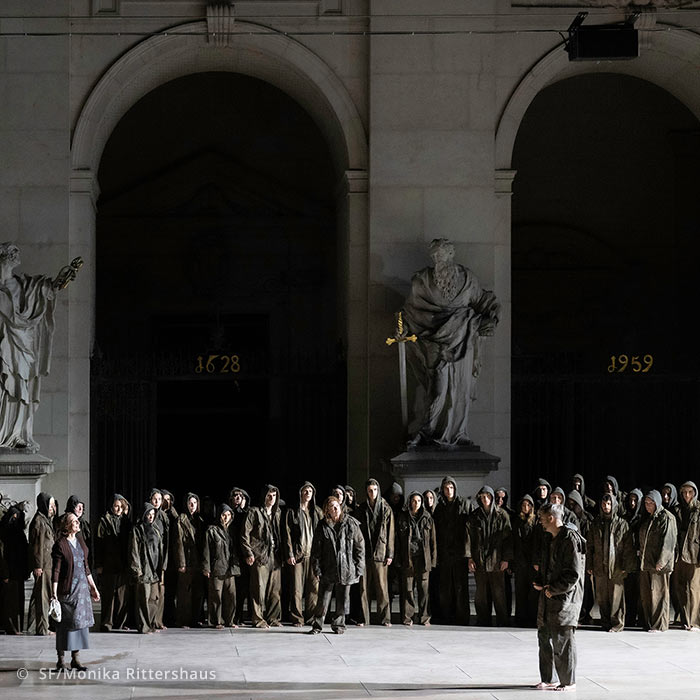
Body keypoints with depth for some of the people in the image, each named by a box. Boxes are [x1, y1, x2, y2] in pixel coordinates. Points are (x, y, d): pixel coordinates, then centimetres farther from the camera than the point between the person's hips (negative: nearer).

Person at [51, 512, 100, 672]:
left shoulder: (80, 540, 10)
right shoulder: (60, 545, -10)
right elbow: (55, 571, -12)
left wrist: (93, 586, 18)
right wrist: (54, 593, -16)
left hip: (82, 587, 6)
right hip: (67, 589, -6)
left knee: (80, 622, 7)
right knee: (65, 624, -1)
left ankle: (75, 658, 14)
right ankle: (61, 660, 8)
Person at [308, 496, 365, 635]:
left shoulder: (351, 524, 0)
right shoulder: (322, 526, 1)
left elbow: (360, 546, 2)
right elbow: (316, 549, 4)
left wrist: (359, 568, -1)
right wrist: (317, 569, -2)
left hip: (346, 570, 0)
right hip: (328, 569, 0)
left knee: (342, 600, 7)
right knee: (323, 599, -1)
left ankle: (338, 625, 21)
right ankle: (317, 625, 10)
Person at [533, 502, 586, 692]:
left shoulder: (570, 539, -15)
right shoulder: (552, 539, 14)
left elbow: (573, 573, -19)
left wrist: (553, 589, -15)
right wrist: (539, 581, 8)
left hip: (564, 598, -10)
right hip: (549, 597, 10)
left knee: (562, 641, -5)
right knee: (545, 637, 13)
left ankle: (568, 682, 3)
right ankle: (549, 678, 22)